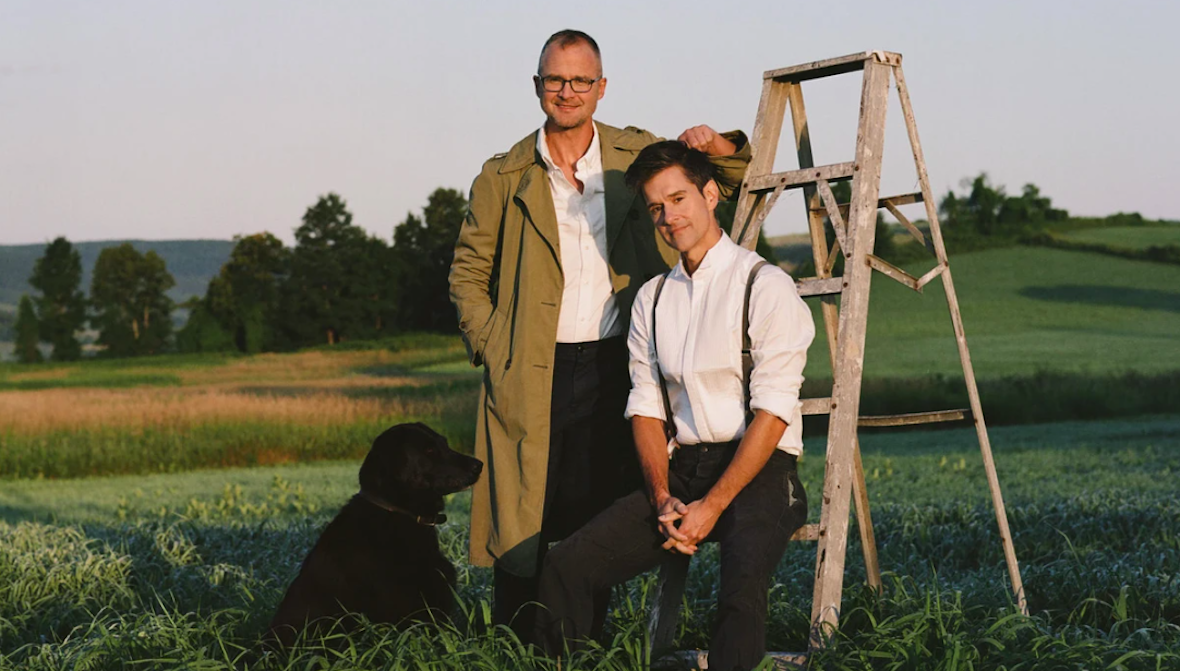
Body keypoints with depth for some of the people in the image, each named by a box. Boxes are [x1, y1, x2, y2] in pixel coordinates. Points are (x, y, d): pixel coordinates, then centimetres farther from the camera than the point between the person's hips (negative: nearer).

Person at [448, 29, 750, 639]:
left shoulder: (637, 154, 9)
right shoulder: (504, 177, 5)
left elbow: (738, 177, 18)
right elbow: (468, 274, 11)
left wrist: (716, 147, -5)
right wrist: (493, 351, -2)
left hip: (613, 367, 1)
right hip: (532, 375, -1)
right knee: (523, 526, -4)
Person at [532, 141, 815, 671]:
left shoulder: (766, 287, -4)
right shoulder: (651, 300, 15)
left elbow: (773, 412, -9)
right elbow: (646, 408, 12)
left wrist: (712, 505, -15)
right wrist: (663, 500, -5)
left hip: (756, 471, -5)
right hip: (681, 471, 5)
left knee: (741, 591, -35)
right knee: (565, 567, -15)